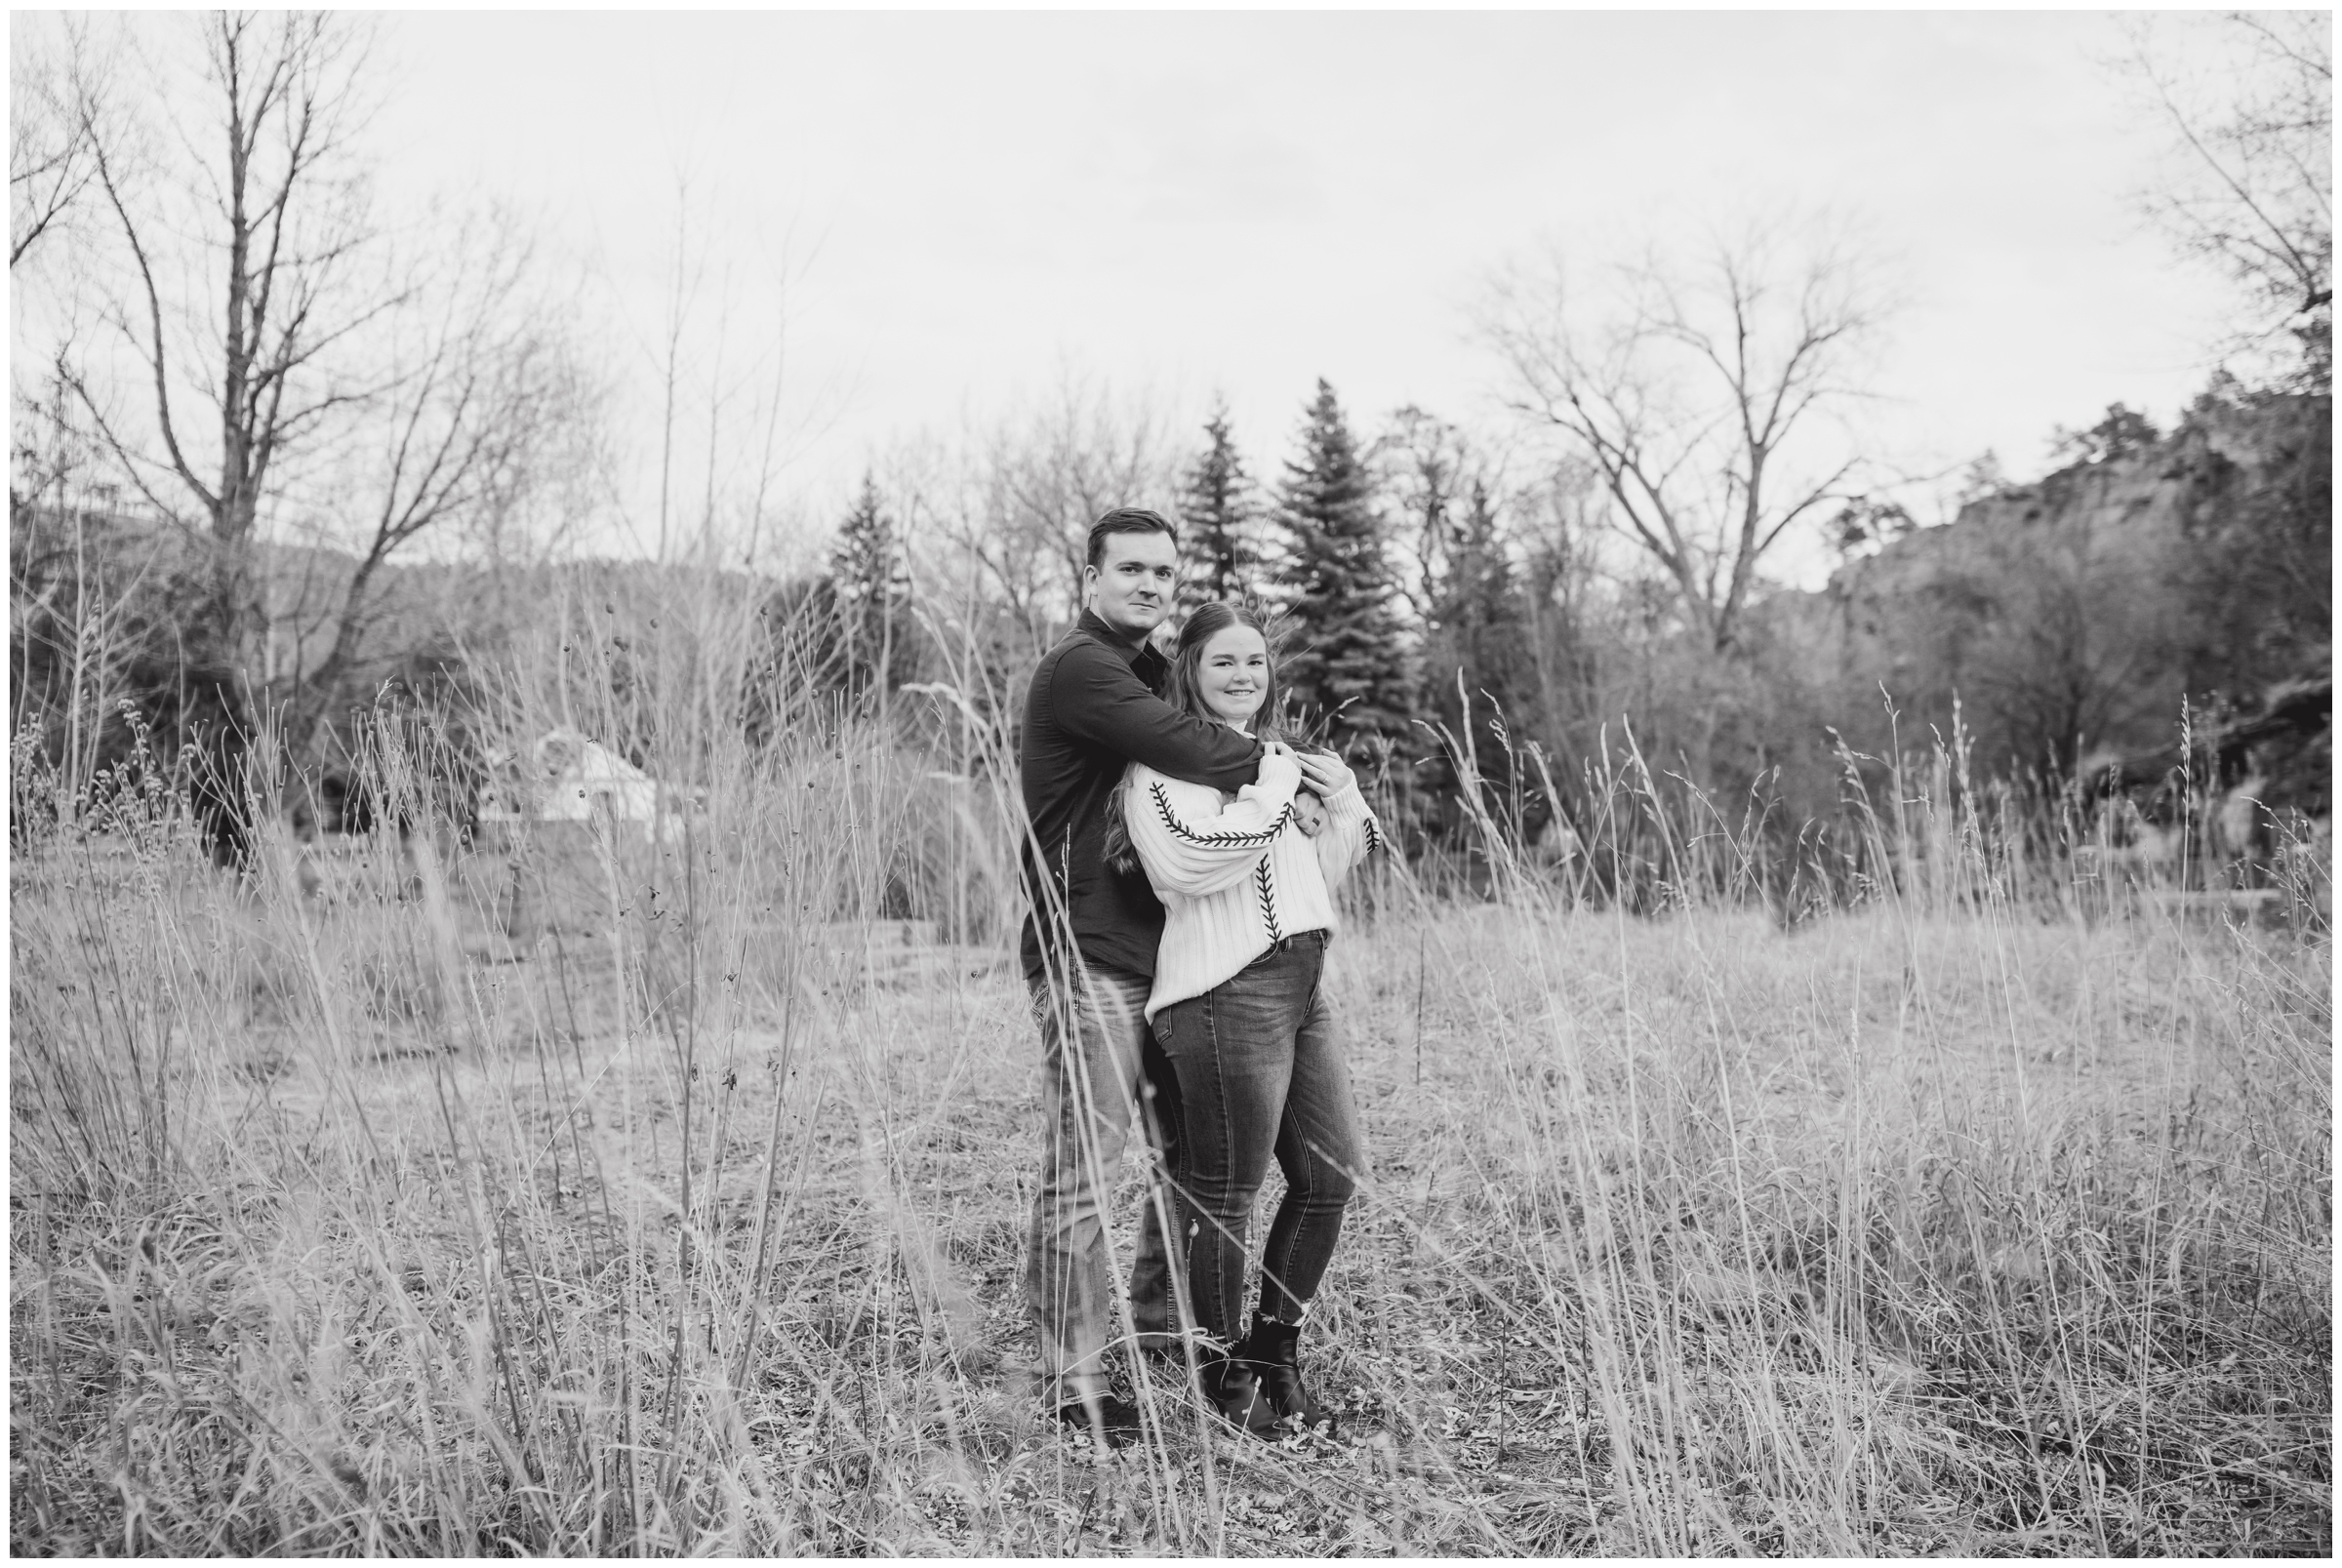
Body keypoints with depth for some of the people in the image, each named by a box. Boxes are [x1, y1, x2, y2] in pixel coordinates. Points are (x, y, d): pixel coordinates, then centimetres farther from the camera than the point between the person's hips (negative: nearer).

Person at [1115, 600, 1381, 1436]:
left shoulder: (1270, 761, 22)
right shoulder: (1163, 763, -4)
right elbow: (1189, 858, -22)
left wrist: (1344, 807, 12)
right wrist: (1277, 788, -14)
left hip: (1302, 990, 9)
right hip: (1227, 992, -9)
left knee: (1333, 1173, 10)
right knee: (1223, 1193, -2)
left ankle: (1273, 1353, 27)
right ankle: (1221, 1374, 16)